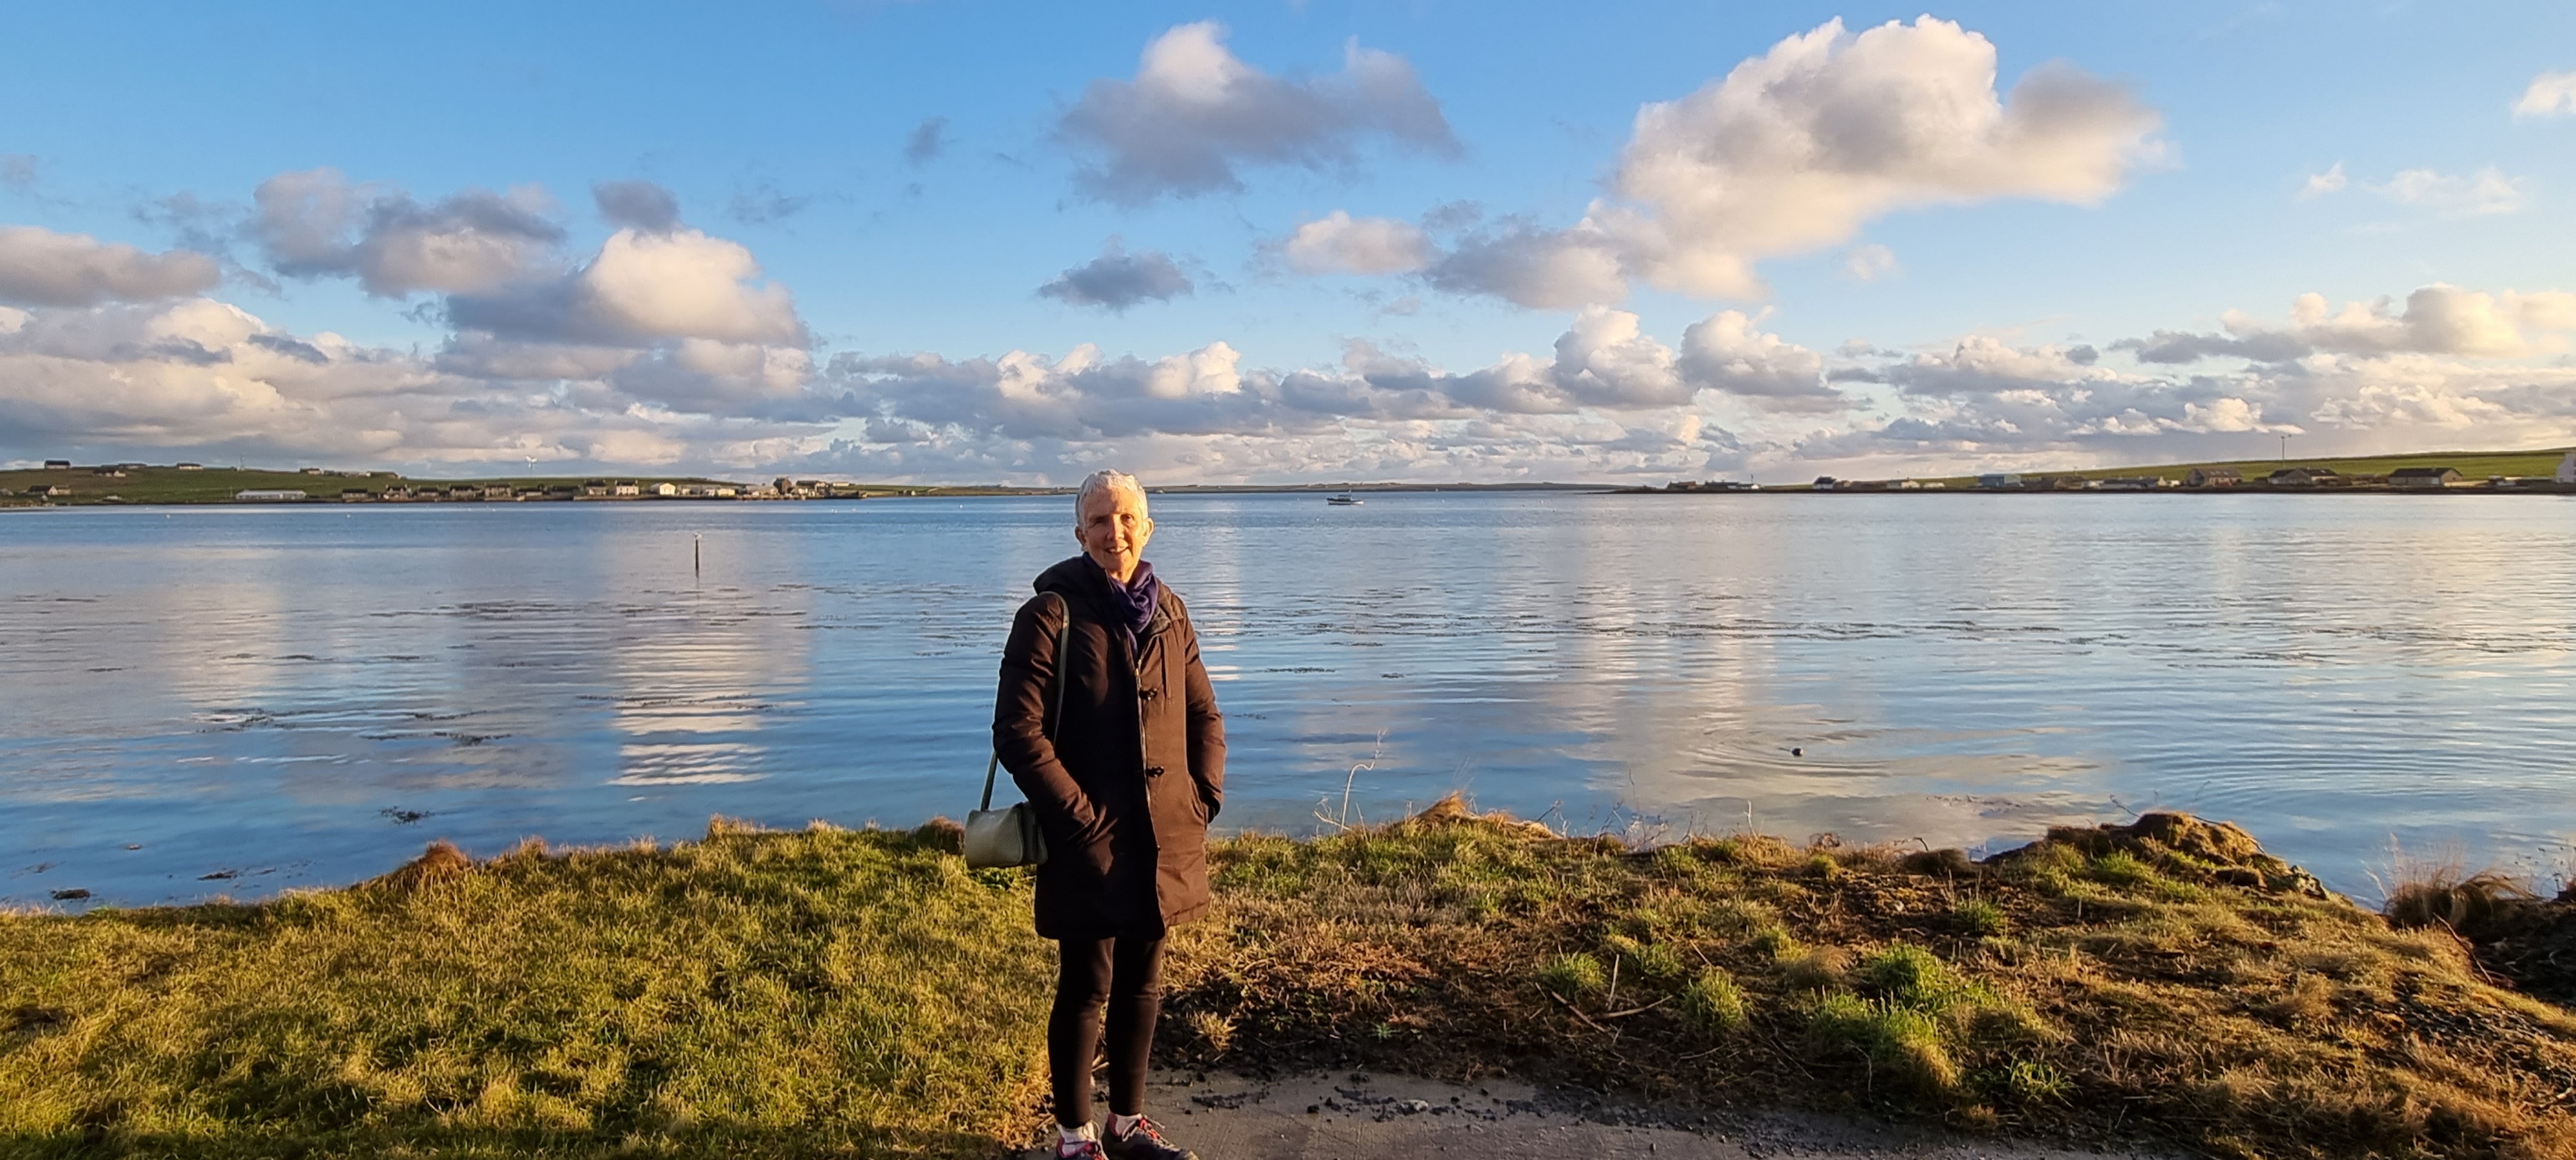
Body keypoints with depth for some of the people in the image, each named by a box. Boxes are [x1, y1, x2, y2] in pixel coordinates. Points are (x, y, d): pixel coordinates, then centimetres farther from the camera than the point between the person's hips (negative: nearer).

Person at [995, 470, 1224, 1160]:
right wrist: (1081, 817, -16)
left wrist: (1205, 797, 2)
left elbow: (1204, 715, 14)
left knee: (1142, 986, 17)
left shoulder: (1169, 613, 6)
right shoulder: (1052, 614, -12)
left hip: (1164, 840, 6)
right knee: (1086, 991, 7)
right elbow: (1018, 732, -16)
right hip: (1088, 845, -5)